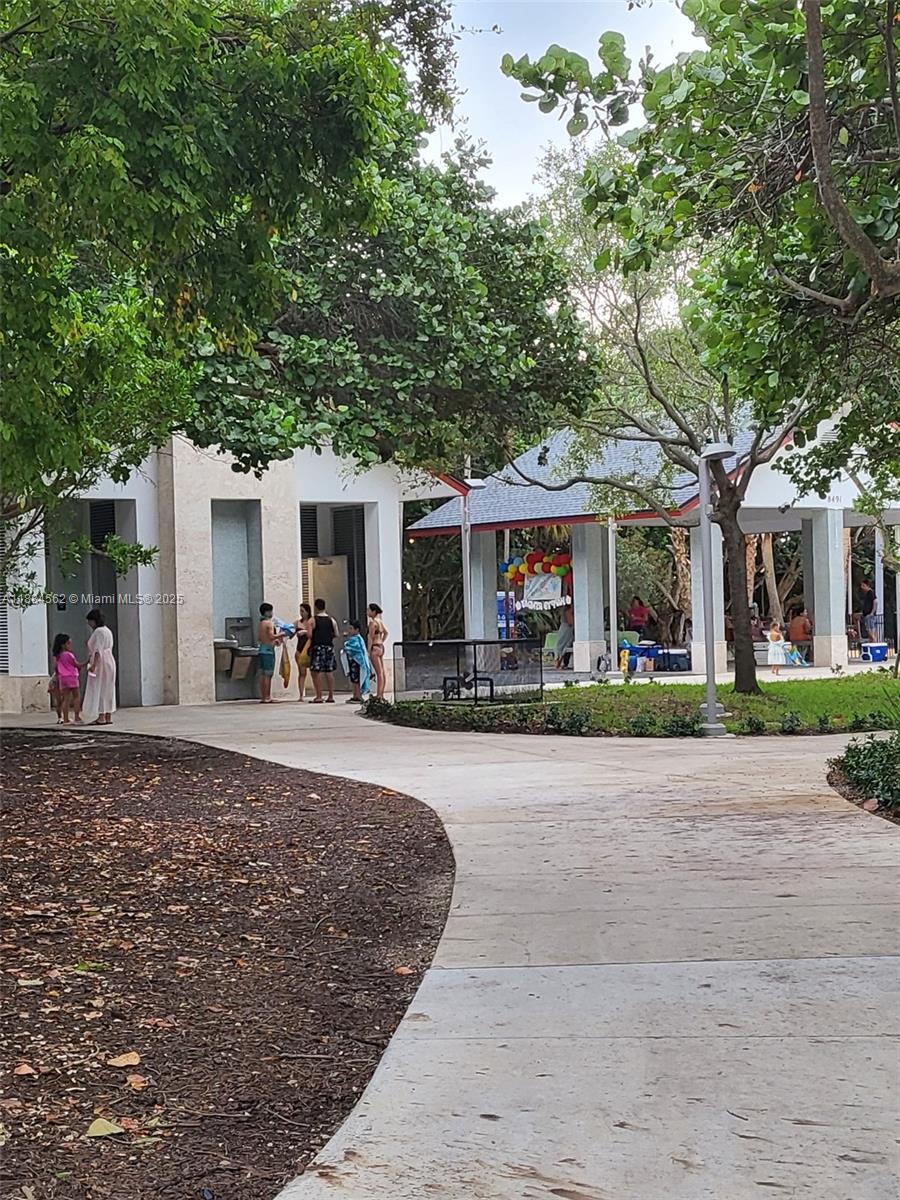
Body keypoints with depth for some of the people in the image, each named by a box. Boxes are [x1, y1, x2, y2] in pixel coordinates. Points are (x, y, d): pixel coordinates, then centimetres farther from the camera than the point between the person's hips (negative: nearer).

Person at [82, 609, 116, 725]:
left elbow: (98, 651, -21)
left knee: (98, 689, -7)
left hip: (100, 663, -10)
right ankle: (108, 717, 10)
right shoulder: (107, 630, 17)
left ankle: (101, 717, -9)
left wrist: (94, 665, -26)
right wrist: (88, 661, 24)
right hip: (109, 661, 10)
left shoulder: (99, 631, -13)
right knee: (108, 689, 9)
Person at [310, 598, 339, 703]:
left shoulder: (313, 620, -5)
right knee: (329, 672, 8)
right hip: (329, 647, 4)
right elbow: (336, 634, 7)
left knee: (317, 672, -2)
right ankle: (331, 696, 9)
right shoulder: (331, 620, 6)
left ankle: (319, 696, -7)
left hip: (317, 647, -4)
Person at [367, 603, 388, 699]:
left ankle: (379, 696, -10)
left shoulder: (372, 622, -13)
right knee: (382, 672, 9)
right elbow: (386, 633, 27)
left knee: (379, 673, -10)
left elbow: (370, 637, -15)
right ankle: (381, 694, 13)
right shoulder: (380, 621, 13)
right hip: (381, 647, 9)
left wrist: (368, 651, -14)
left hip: (375, 648, -9)